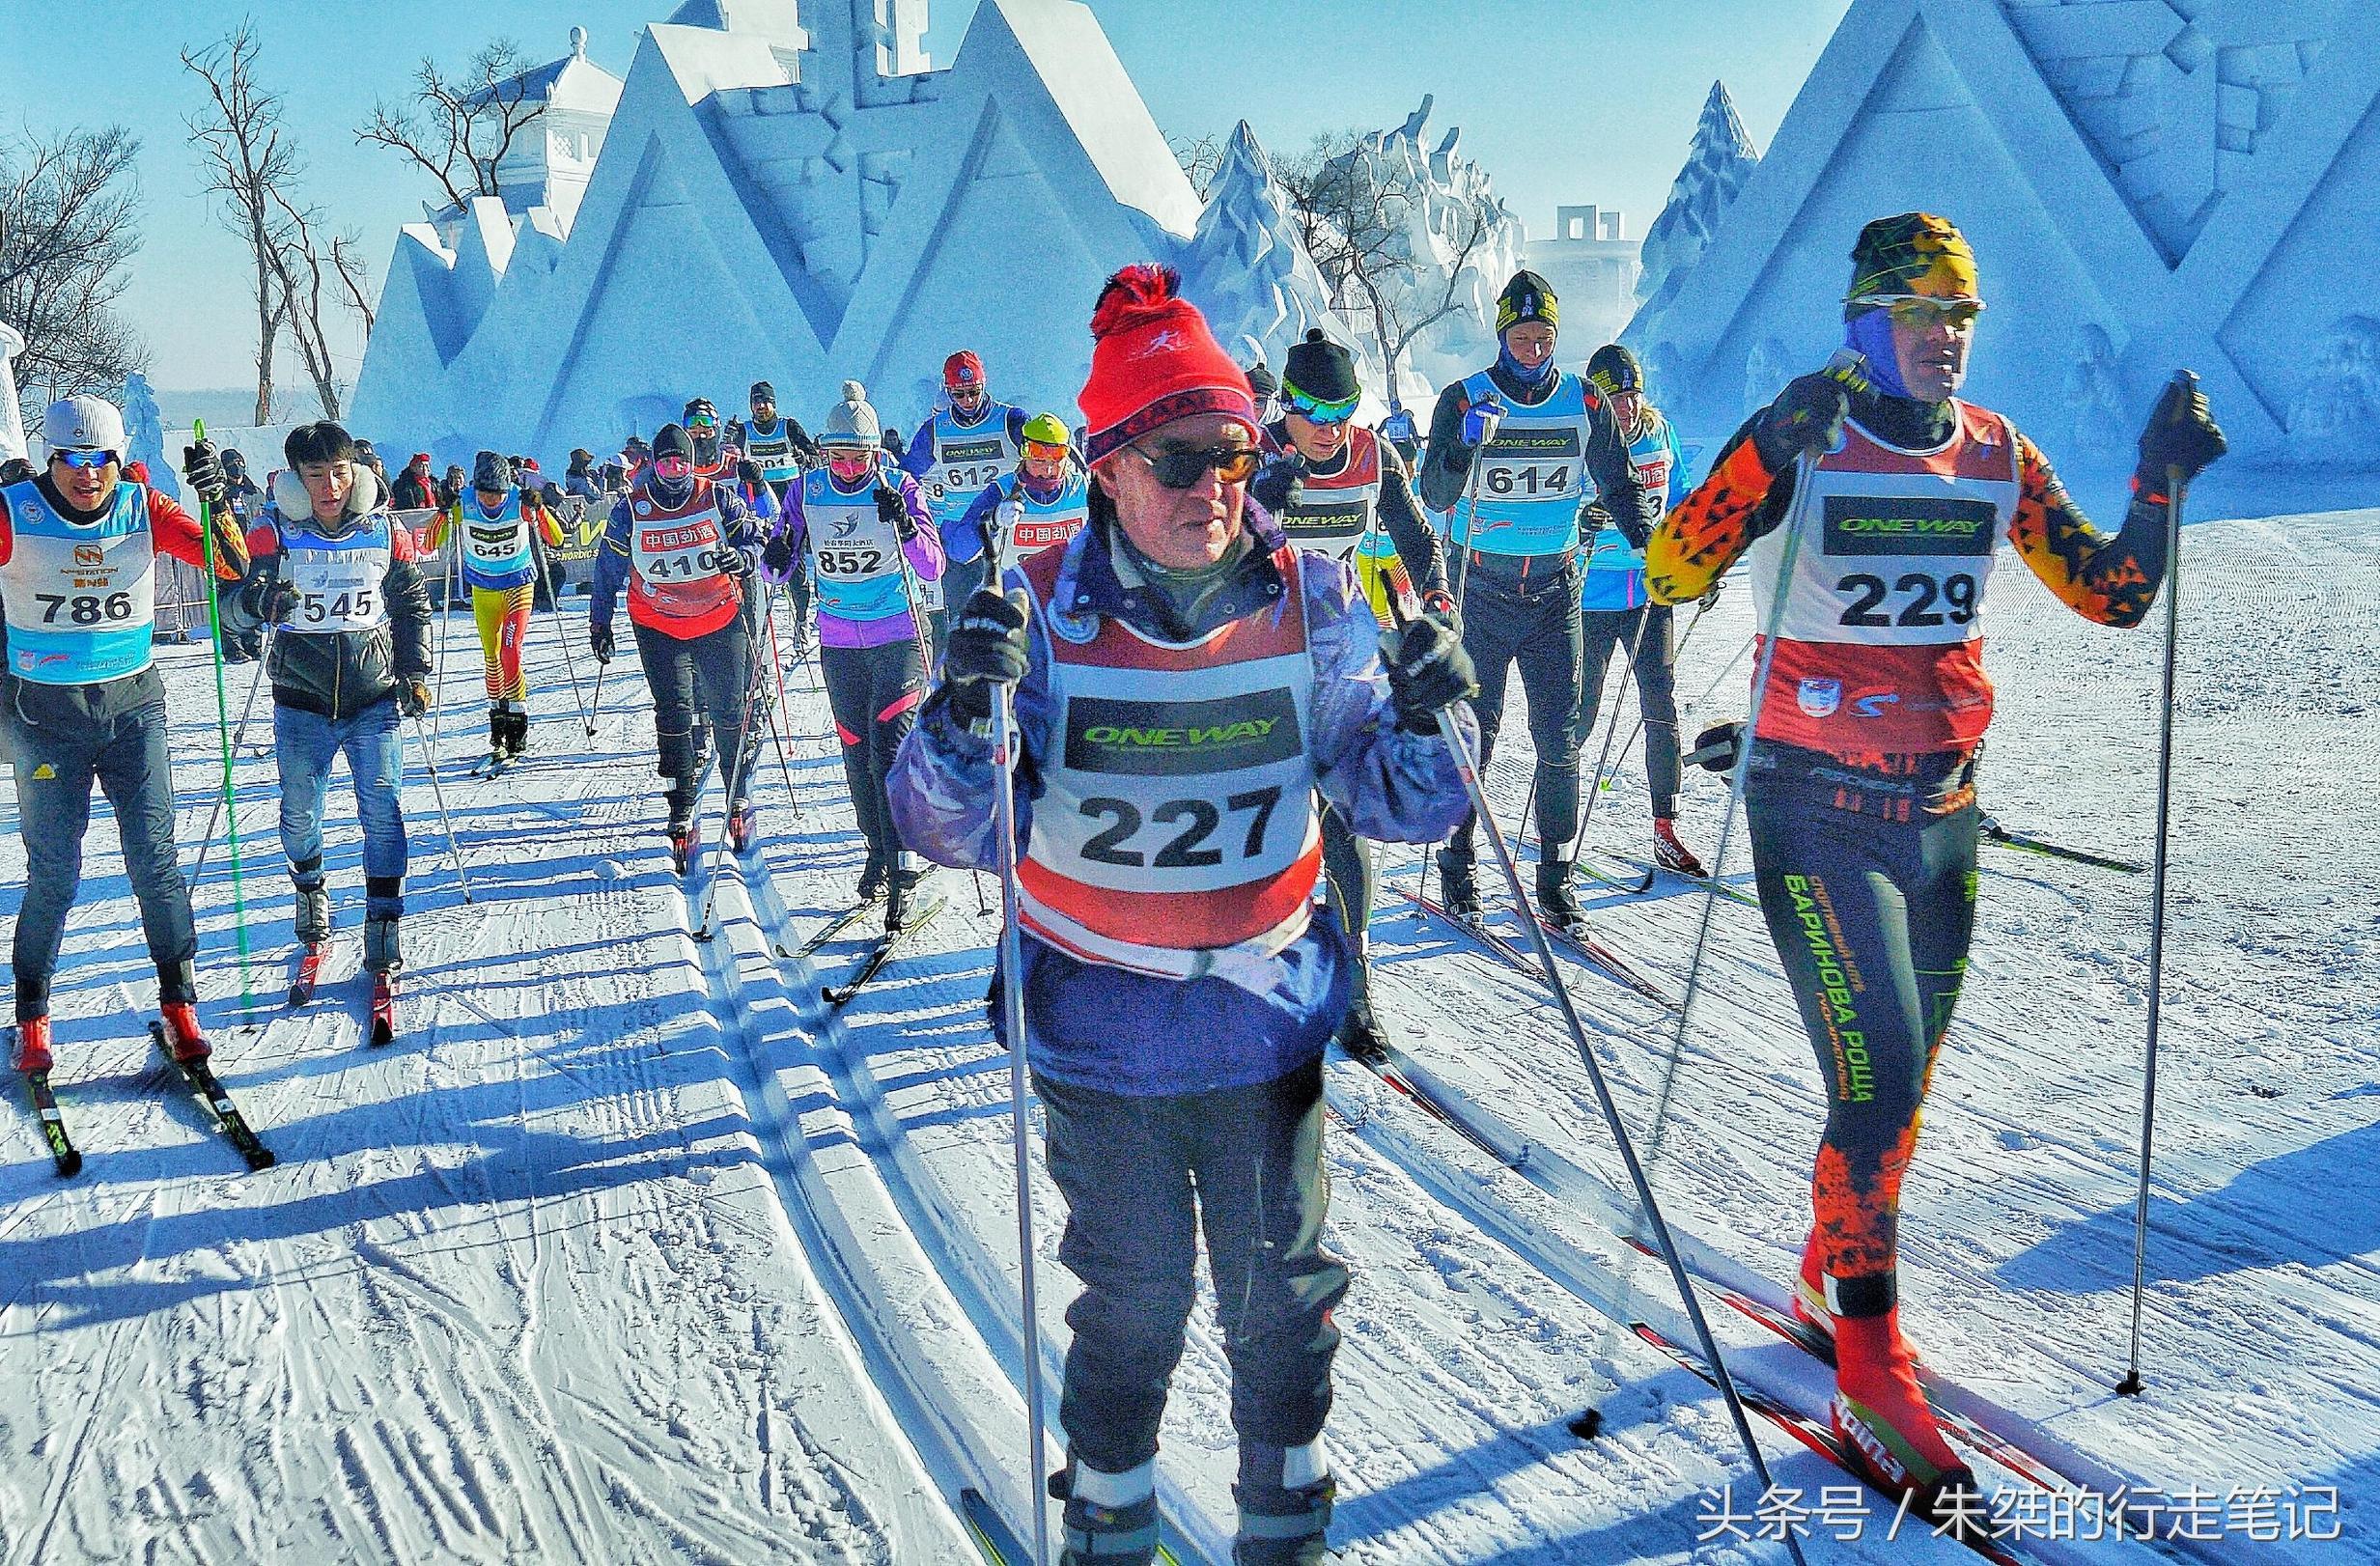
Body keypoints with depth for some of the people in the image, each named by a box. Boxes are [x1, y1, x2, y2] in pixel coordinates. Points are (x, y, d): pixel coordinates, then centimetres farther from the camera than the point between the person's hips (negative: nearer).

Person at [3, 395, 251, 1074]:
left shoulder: (142, 508, -3)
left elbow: (232, 564, -10)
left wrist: (217, 499, -23)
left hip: (133, 705, 2)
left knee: (154, 859, 2)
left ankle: (179, 1001, 15)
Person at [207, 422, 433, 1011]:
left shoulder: (385, 534, 0)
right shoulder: (274, 536, -5)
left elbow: (413, 603, 13)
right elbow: (231, 601, -9)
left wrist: (415, 672, 7)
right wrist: (256, 600, -32)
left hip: (375, 696, 0)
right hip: (302, 701, 0)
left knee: (383, 812, -6)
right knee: (299, 813, 8)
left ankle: (383, 930, 1)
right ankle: (310, 891, 37)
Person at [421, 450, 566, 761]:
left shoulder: (520, 502, -19)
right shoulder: (463, 504, -16)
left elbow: (556, 540, -17)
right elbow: (431, 545, -12)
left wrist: (538, 508, -32)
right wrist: (443, 511, -27)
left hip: (519, 585, -2)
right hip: (483, 588, 2)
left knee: (510, 653, -15)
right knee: (491, 654, 9)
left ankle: (518, 718, -5)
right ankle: (497, 716, 23)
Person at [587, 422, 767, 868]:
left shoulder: (717, 498, -5)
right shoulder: (631, 510, -3)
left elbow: (755, 537, -3)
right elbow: (608, 568, 7)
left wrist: (741, 556, -26)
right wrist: (599, 623, 9)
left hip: (720, 620, 0)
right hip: (659, 626, 0)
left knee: (729, 713, 6)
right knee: (674, 716, -8)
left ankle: (739, 801, 25)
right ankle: (682, 819, -3)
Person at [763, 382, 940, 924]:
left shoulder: (900, 487, -9)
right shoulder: (807, 491, -1)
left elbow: (932, 569, -14)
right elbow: (776, 568, 2)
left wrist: (904, 527, -32)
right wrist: (776, 558, -22)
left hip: (900, 638, -4)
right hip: (839, 643, 4)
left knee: (890, 750, -12)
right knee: (858, 756, 10)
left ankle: (902, 870, -9)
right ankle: (878, 850, 27)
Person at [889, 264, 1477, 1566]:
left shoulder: (1309, 601, -8)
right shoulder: (1038, 612, -13)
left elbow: (1394, 802, -5)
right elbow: (946, 829, -15)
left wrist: (1427, 721, -26)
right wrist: (965, 716, -34)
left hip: (1268, 1019, 2)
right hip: (1099, 1033, -1)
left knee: (1282, 1291, 15)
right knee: (1130, 1299, 12)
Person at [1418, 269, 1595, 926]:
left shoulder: (1582, 402, 4)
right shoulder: (1465, 399, -4)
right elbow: (1435, 496, -12)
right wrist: (1466, 444, -31)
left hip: (1555, 587, 2)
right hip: (1480, 585, -2)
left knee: (1558, 737, 1)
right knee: (1472, 729, 3)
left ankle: (1556, 874, 9)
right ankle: (1456, 860, 16)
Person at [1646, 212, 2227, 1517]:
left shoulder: (1996, 454, 5)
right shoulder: (1799, 439, -10)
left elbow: (2113, 597, 7)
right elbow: (1671, 574, -19)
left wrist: (2161, 479, -7)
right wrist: (1777, 456, -30)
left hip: (1943, 812, 6)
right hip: (1820, 811, -6)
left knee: (1903, 1086, 15)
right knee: (1880, 1079, -12)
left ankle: (1831, 1272, 38)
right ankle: (1871, 1378, 1)